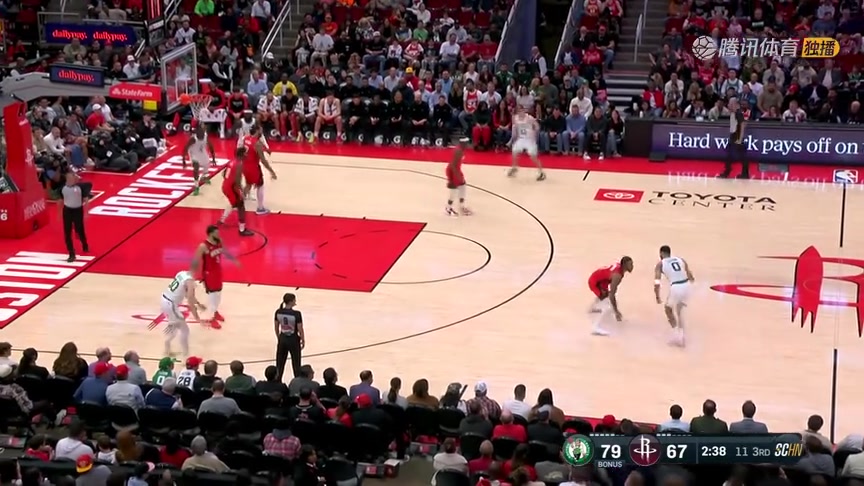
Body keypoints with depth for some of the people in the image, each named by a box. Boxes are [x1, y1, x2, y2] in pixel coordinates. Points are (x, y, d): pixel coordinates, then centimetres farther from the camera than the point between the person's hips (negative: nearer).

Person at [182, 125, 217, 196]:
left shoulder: (206, 136, -22)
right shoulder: (193, 139, -35)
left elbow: (210, 146, -7)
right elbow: (185, 148, -28)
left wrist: (213, 159, -6)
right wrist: (184, 160, -30)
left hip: (202, 151, 6)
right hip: (194, 153, -6)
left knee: (207, 165, 24)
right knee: (196, 167, -26)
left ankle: (204, 177, 57)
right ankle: (196, 187, -17)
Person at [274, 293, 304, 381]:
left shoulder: (278, 312, -6)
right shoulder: (296, 314, -21)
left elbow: (276, 327, 4)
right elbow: (300, 329, -15)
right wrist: (303, 340, 0)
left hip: (282, 339, 4)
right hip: (293, 340, -4)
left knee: (280, 363, 16)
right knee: (296, 363, 9)